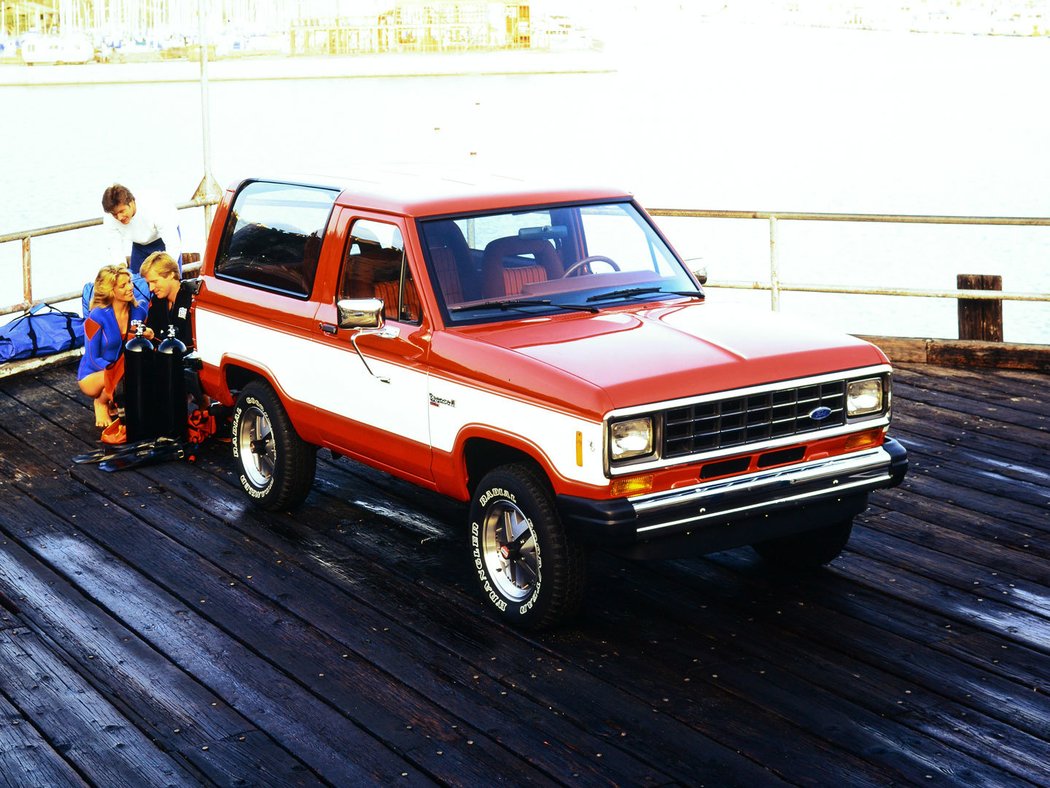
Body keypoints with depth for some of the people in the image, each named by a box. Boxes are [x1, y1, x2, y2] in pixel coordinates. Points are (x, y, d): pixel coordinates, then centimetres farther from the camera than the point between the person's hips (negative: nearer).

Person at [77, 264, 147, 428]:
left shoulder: (139, 312, -6)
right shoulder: (97, 317, -20)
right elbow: (93, 360, -16)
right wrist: (116, 368, -31)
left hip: (127, 369, 5)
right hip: (93, 375, -5)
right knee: (120, 377, -36)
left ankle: (114, 401, 3)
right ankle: (101, 403, -2)